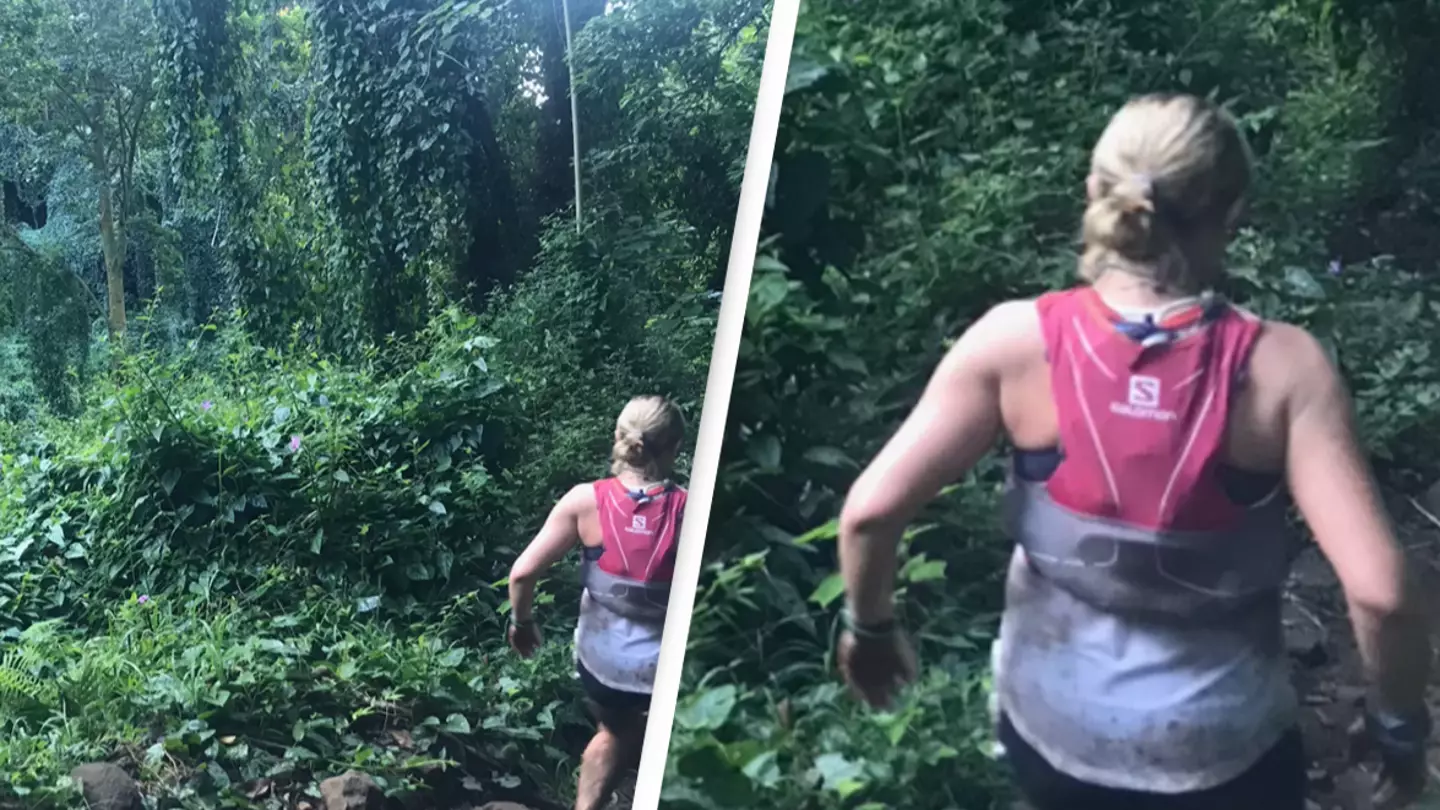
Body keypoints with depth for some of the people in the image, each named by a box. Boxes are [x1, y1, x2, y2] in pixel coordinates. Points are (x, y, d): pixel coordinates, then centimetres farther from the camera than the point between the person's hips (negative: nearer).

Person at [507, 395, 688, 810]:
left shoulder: (586, 501, -13)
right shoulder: (691, 511, -17)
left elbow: (523, 572, -11)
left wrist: (521, 621, 7)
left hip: (600, 660, 2)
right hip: (665, 668, -2)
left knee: (616, 734, 34)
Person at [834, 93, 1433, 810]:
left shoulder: (1016, 341, -18)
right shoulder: (1282, 368, -19)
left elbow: (869, 509, -19)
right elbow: (1378, 591, -22)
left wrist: (868, 625, 0)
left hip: (1050, 729, 1)